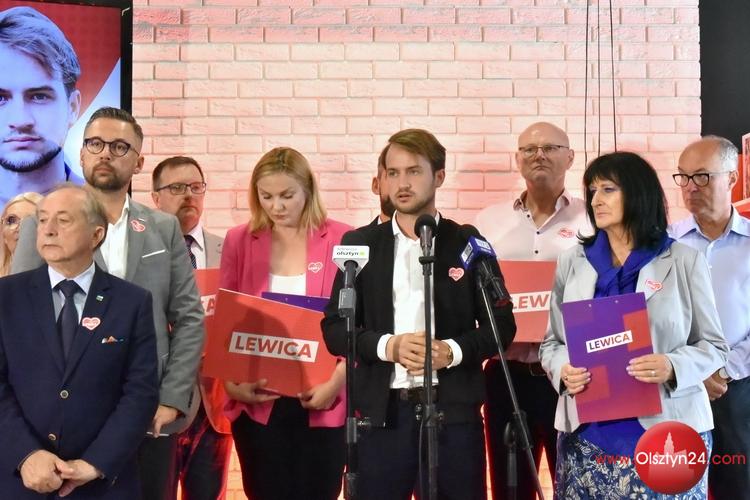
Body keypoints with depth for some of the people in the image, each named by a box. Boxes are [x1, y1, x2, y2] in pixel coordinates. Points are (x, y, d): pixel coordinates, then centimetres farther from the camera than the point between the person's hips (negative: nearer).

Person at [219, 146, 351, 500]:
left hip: (323, 403, -1)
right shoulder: (239, 241, 5)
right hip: (258, 402, 2)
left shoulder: (341, 240, -2)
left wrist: (335, 383, -12)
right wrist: (232, 382, -5)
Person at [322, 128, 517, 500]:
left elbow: (501, 325, 5)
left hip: (454, 410, 0)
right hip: (381, 412, 1)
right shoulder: (360, 244, 7)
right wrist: (387, 346, -13)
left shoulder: (469, 244, 5)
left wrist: (453, 351, -13)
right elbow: (334, 327, 4)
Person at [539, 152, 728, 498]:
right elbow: (552, 342, 11)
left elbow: (713, 345, 2)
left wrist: (673, 367, -17)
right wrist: (563, 369, -11)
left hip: (667, 429, -2)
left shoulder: (684, 261, 2)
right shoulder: (572, 262, 9)